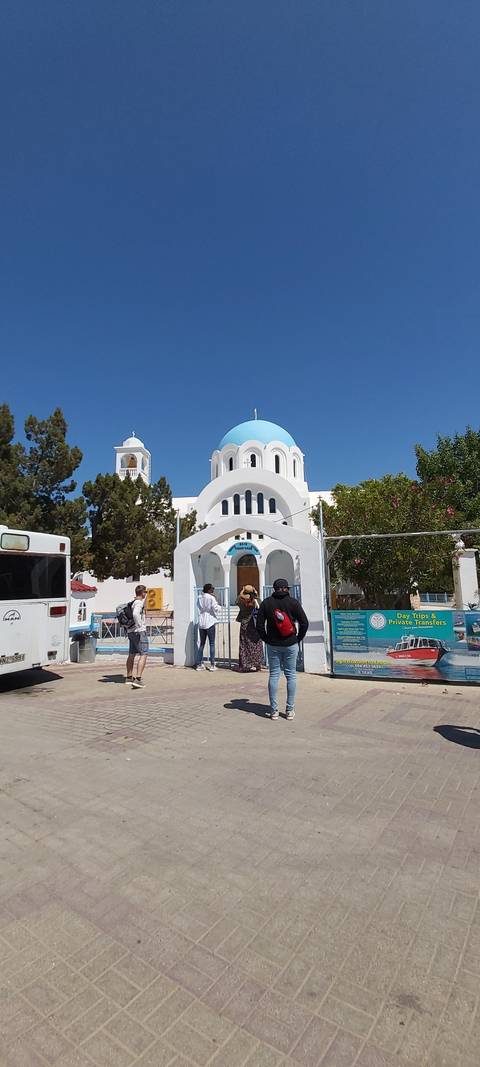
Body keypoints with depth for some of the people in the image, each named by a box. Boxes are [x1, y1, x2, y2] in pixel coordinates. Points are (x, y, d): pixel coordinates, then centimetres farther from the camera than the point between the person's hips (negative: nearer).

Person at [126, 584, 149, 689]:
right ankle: (138, 679, -19)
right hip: (139, 632, -10)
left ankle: (129, 677, 28)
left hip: (131, 632, 10)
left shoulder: (132, 603, 15)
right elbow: (135, 614, -33)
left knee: (132, 655, 17)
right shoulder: (139, 603, -14)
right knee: (143, 654, -11)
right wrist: (139, 625, -22)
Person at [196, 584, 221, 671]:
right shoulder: (211, 598, -12)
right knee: (212, 644, 3)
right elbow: (216, 609, -10)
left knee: (202, 644, 13)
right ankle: (212, 665, 4)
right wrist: (216, 601, 3)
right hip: (210, 623, -5)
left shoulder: (200, 598, 5)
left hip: (201, 623, 5)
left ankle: (199, 664, 13)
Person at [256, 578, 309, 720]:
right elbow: (304, 623, -6)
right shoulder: (293, 602, -3)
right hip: (290, 645, -1)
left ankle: (274, 711, 9)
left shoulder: (266, 603, 0)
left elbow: (259, 625, -2)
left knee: (273, 675, 7)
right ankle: (290, 710, 11)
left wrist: (266, 639, 7)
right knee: (291, 675, 8)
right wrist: (298, 639, 5)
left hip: (273, 645, 1)